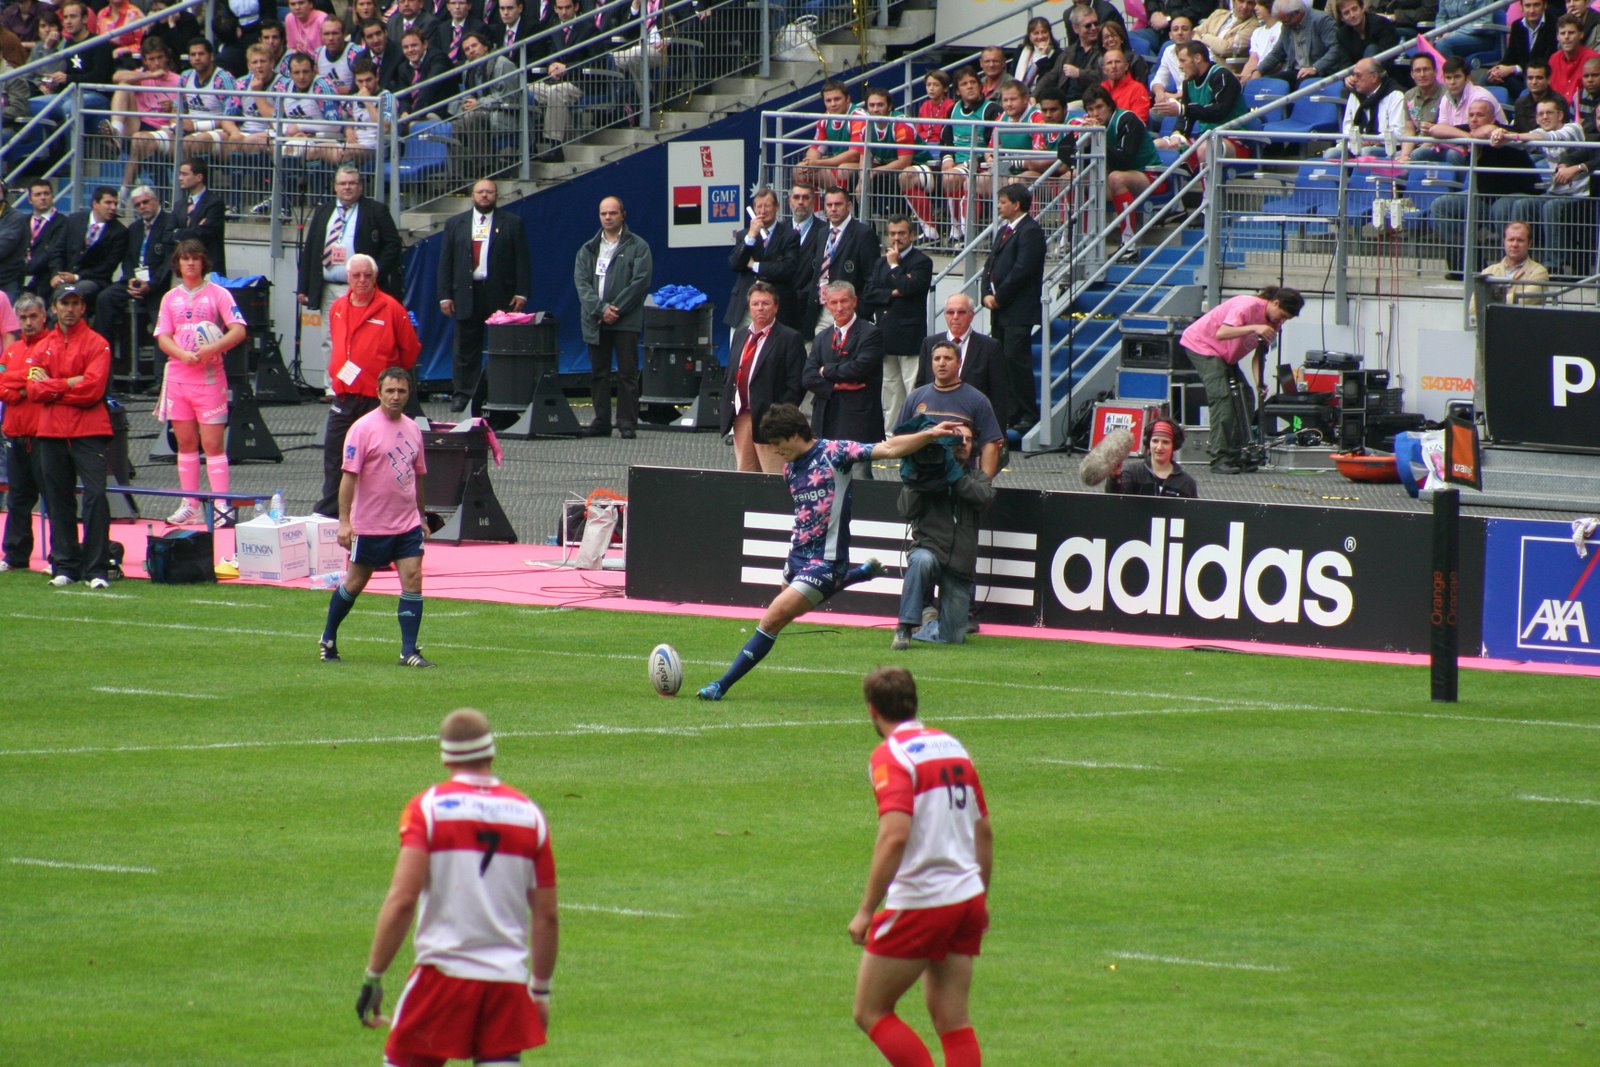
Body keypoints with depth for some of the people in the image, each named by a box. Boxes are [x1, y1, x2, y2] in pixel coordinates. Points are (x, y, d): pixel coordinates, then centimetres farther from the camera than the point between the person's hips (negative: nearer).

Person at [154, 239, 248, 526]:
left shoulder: (218, 294, 1)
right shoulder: (171, 298, 12)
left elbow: (238, 330, -8)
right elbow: (163, 338, 5)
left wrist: (211, 349, -23)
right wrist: (184, 355, -15)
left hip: (210, 378, -4)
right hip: (178, 377, 4)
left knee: (213, 444, -8)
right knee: (186, 443, 7)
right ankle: (189, 505, 12)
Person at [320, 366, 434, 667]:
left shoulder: (412, 428, 9)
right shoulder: (364, 428, -10)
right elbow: (349, 476, -13)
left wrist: (422, 517, 21)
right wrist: (344, 521, -19)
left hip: (408, 524, 5)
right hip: (370, 526, -5)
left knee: (413, 580, -8)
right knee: (354, 584, 7)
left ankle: (409, 651, -7)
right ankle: (328, 640, 26)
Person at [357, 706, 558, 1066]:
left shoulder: (428, 807, -4)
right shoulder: (528, 813, 6)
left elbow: (402, 900, -13)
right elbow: (547, 915, 9)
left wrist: (373, 977, -9)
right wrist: (541, 989, 19)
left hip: (443, 970, -3)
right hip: (508, 980, 3)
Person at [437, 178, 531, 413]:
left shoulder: (512, 223, 6)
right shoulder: (456, 224, 11)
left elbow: (522, 260, 3)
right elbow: (445, 262, 9)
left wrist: (521, 293, -6)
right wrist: (445, 295, 1)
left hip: (500, 294, -1)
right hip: (467, 294, 1)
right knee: (467, 347, 2)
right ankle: (462, 393, 6)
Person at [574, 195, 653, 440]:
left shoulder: (637, 247, 3)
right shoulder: (588, 250, 14)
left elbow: (640, 282, -6)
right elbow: (581, 282, 4)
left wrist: (616, 310, -12)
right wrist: (601, 309, -12)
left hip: (626, 321, -4)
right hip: (596, 321, 4)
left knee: (627, 373, -4)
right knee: (598, 374, 6)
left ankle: (627, 424, -3)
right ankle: (601, 422, 11)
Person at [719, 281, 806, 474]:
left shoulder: (789, 339, -4)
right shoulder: (740, 335, 17)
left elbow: (796, 385, -9)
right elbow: (730, 377, 21)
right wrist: (728, 412, 10)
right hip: (741, 418, 7)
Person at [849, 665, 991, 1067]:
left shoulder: (891, 755, -12)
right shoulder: (952, 746, 11)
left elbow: (895, 835, -25)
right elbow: (984, 830, 17)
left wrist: (866, 909, -22)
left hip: (918, 902, -7)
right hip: (967, 898, 7)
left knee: (870, 1012, 4)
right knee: (953, 1021, 9)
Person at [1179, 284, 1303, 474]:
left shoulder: (1274, 323, -3)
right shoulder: (1248, 307, -28)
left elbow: (1259, 355, -5)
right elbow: (1221, 334, -40)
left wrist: (1259, 383, -20)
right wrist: (1254, 328, -49)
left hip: (1225, 356, 9)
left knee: (1244, 396, -2)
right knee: (1222, 397, -21)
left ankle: (1237, 456, 0)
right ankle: (1220, 460, -24)